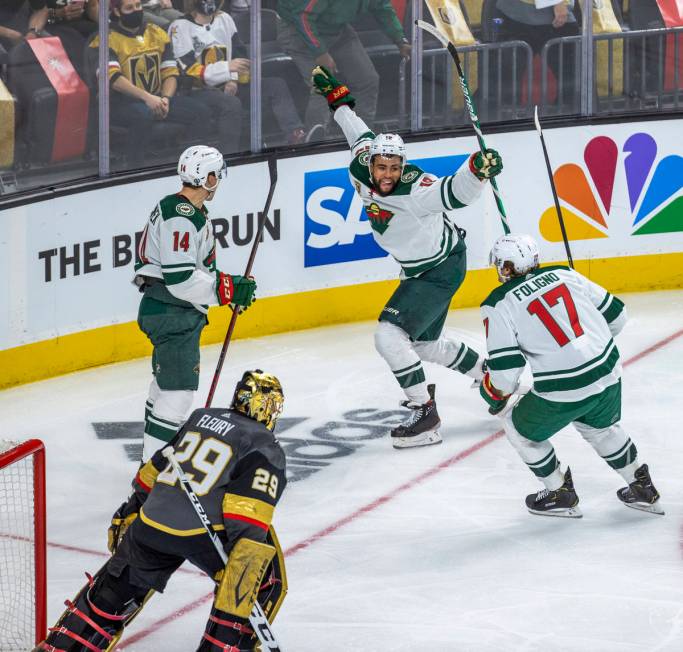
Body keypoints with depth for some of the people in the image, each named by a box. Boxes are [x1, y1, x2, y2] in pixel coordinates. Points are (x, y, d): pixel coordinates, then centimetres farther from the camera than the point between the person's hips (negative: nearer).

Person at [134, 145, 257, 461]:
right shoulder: (181, 217, -21)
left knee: (166, 382, 22)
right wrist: (227, 289, -20)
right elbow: (180, 278, -26)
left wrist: (231, 286, 10)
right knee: (179, 389, -13)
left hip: (180, 313, 11)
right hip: (172, 314, -11)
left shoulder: (191, 211, 13)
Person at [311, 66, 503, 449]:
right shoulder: (361, 172, -12)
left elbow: (456, 193, -44)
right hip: (418, 270, 9)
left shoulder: (414, 192, -33)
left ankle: (425, 415, -15)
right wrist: (337, 96, 13)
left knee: (390, 335, -20)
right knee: (425, 342, 23)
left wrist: (478, 171, -63)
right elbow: (362, 135, 7)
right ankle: (491, 377, 44)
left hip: (442, 269, -9)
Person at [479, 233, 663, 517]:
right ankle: (642, 487, 39)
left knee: (520, 427, 21)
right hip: (608, 373, 6)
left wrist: (493, 394, 10)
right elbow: (615, 314, 13)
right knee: (601, 427, 34)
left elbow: (505, 370, -11)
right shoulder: (564, 274, 8)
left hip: (564, 392, -6)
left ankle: (560, 494, 28)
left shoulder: (499, 305, -6)